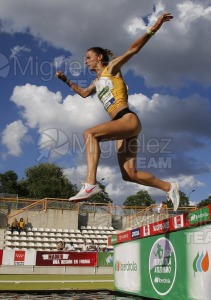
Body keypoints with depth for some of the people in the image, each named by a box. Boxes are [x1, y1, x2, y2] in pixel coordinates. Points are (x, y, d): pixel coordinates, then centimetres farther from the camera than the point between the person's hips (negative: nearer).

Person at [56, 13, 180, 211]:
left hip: (129, 119, -8)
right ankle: (169, 188, 13)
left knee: (89, 133, -28)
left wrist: (152, 29, -13)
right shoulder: (97, 82, 28)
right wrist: (66, 80, 41)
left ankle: (90, 184, -38)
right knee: (130, 175, -1)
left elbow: (133, 49, -3)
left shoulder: (111, 68, 8)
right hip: (122, 125, 8)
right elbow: (84, 93, 47)